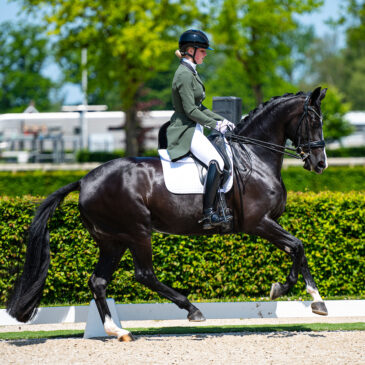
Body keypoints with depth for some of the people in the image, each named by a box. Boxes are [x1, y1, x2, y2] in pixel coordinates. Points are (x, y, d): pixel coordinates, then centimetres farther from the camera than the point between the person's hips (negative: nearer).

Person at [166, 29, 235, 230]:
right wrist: (216, 125, -15)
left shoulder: (190, 73, 18)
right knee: (216, 162, -26)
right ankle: (208, 214, -29)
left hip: (193, 130, 11)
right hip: (185, 131, -11)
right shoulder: (184, 75, -15)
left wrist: (222, 119, 16)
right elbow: (190, 110, -19)